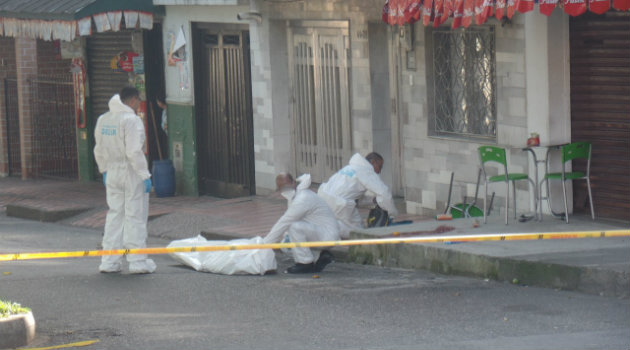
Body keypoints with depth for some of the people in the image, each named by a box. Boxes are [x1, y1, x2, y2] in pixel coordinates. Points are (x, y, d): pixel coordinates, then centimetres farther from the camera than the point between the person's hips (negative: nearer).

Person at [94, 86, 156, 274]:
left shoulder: (103, 120, 8)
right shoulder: (131, 120, -16)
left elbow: (99, 150, 14)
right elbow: (134, 152, -21)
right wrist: (145, 175, -16)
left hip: (112, 173, 7)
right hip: (131, 173, -7)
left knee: (114, 215, 13)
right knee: (135, 216, 0)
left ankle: (109, 261, 14)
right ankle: (138, 262, 2)